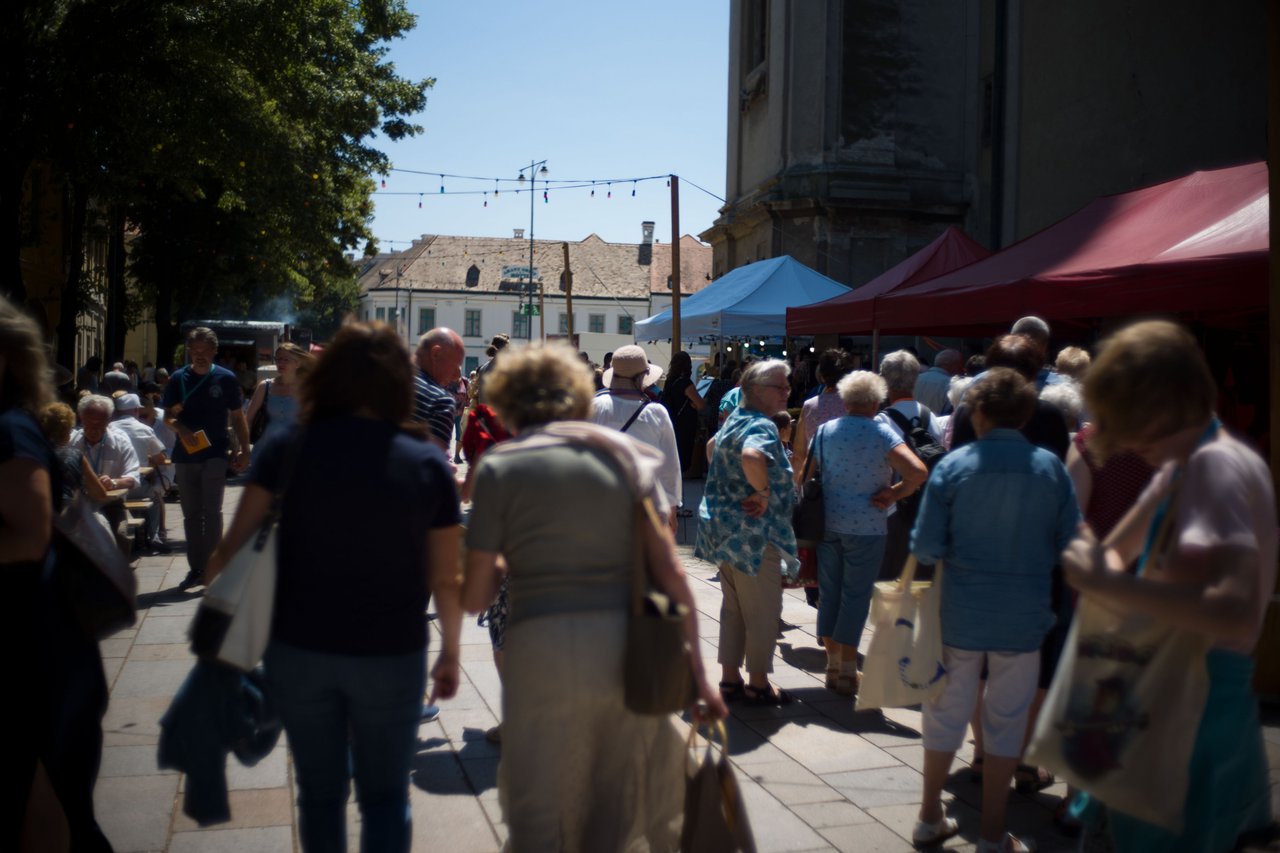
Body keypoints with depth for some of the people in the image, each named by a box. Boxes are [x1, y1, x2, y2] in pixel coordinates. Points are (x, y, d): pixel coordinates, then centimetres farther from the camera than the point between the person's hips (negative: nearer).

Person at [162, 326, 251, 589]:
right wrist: (181, 429, -15)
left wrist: (244, 450, -2)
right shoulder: (178, 379, 4)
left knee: (212, 511, -11)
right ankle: (195, 568, 18)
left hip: (215, 453, -3)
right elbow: (168, 416, 7)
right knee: (191, 515, 9)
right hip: (185, 455, 3)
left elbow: (237, 416, 5)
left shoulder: (226, 379, 0)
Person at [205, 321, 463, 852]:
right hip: (392, 655, -1)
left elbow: (233, 548, -7)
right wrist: (450, 651, 10)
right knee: (385, 797, 14)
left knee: (320, 791, 19)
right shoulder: (428, 465, -7)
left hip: (299, 652, 1)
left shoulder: (287, 449, -6)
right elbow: (445, 578, -3)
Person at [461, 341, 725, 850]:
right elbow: (670, 572, -1)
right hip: (626, 646, 3)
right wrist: (697, 673, 2)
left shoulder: (500, 468, 1)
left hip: (542, 650, -2)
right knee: (617, 808, 20)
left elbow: (474, 598, 0)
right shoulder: (624, 456, 7)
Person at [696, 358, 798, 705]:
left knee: (733, 607, 17)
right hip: (753, 533, -10)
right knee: (763, 611, 3)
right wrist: (763, 491, -26)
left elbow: (712, 447, 29)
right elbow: (751, 456, -42)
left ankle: (730, 677, 25)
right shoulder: (761, 426, -20)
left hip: (725, 528, 10)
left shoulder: (736, 418, 11)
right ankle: (758, 683, 13)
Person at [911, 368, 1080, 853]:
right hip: (1023, 616, 0)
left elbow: (926, 547, -12)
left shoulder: (953, 466, -10)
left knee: (946, 713, 15)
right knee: (1006, 721, 12)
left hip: (960, 613, 0)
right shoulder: (1051, 468, -6)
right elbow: (1070, 544, -3)